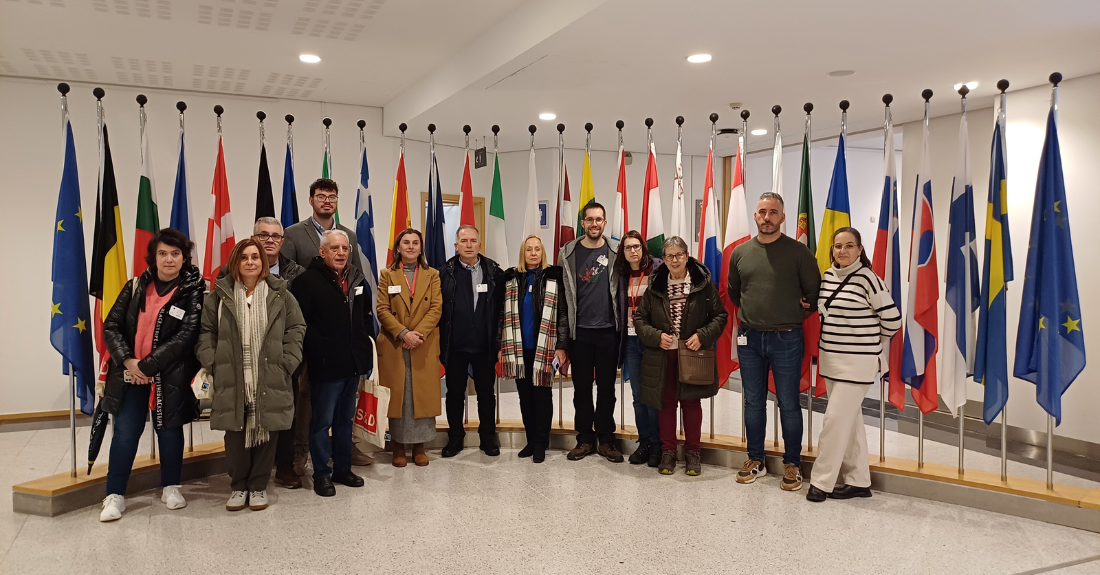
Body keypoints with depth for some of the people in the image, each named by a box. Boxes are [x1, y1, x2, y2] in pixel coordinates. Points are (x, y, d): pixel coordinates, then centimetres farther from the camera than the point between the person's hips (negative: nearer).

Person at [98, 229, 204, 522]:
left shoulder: (193, 291, -7)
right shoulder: (136, 286, 4)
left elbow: (185, 335, -14)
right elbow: (111, 326, 3)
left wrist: (148, 366, -16)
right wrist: (128, 361, -12)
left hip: (170, 375, -2)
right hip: (131, 373, 2)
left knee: (169, 430, 10)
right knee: (125, 432, 1)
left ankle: (171, 487, 28)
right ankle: (115, 494, 14)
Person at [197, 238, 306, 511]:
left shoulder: (280, 294, 3)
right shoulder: (220, 295, 4)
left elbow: (296, 330, 4)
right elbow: (206, 332, 7)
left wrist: (286, 364, -4)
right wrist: (213, 364, -3)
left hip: (270, 382, 0)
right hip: (232, 381, 1)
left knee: (266, 433, 6)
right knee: (235, 434, 7)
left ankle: (259, 486, 23)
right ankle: (238, 486, 25)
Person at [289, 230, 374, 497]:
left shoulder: (356, 279, 11)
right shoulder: (308, 280, -11)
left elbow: (366, 315, 21)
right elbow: (300, 322, -17)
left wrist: (364, 342, 12)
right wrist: (319, 349, -17)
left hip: (353, 363, 7)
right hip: (326, 365, -7)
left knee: (345, 419, 17)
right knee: (322, 422, 3)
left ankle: (343, 469, 28)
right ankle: (321, 474, 15)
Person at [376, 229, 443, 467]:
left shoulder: (432, 275, 8)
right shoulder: (387, 275, 7)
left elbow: (436, 308, -1)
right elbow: (383, 310, -2)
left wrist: (418, 333, -15)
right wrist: (404, 333, -16)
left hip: (425, 347, 1)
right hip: (394, 346, 0)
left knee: (423, 394, 3)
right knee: (397, 395, 3)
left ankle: (419, 445, 13)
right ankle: (398, 446, 12)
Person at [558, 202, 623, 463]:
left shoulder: (616, 251, 2)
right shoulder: (569, 253, 2)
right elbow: (562, 297, 1)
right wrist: (562, 341, -1)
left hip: (608, 331, 0)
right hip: (579, 332, 0)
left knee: (606, 387, 8)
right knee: (581, 387, 8)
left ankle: (606, 438, 19)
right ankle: (585, 438, 20)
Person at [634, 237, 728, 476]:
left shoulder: (703, 283, -3)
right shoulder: (655, 285, 2)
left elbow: (720, 315, 1)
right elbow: (640, 318, 6)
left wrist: (702, 335, -13)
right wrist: (656, 336, -10)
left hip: (693, 354, -1)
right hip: (662, 356, 1)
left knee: (691, 402, 6)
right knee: (666, 403, 8)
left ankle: (692, 452, 21)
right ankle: (668, 452, 20)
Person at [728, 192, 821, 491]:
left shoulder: (798, 251, -5)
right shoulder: (740, 252, 5)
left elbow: (814, 292, -1)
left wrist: (797, 312, 2)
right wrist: (752, 311, 11)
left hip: (786, 339, -3)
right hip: (749, 339, 4)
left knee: (788, 405, 5)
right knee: (753, 403, 13)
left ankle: (792, 465, 18)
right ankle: (755, 460, 26)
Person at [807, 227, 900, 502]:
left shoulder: (868, 279, -13)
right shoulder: (828, 276, 7)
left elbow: (892, 318, -9)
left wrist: (873, 342, 3)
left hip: (857, 362, -7)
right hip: (830, 359, 7)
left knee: (836, 419, -7)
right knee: (850, 420, 13)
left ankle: (821, 481, 3)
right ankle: (859, 481, 22)